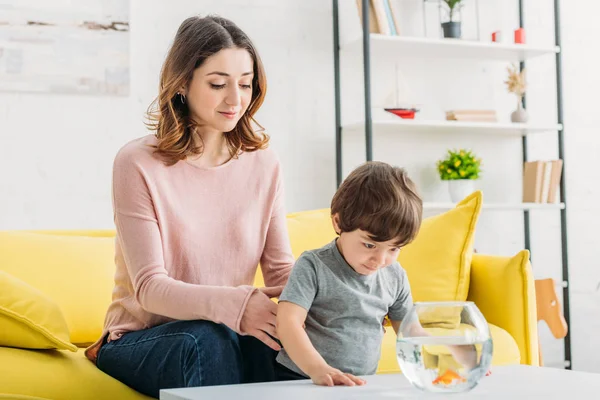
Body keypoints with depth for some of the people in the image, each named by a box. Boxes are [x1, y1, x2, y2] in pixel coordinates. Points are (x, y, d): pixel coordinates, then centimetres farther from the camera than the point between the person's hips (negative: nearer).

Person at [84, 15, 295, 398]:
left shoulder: (263, 163, 3)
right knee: (206, 338, -36)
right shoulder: (137, 164, -11)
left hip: (230, 332, 3)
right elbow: (149, 287, -18)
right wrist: (235, 304, -36)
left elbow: (281, 270, 0)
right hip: (140, 338, -3)